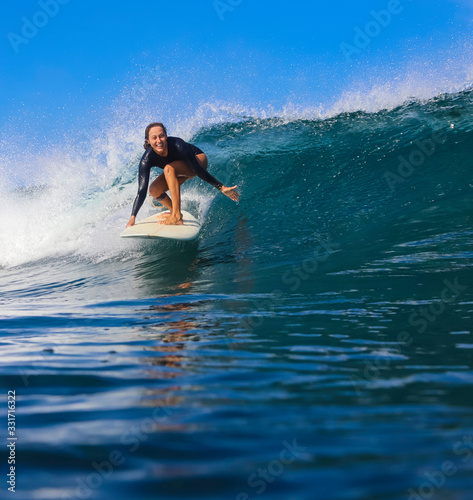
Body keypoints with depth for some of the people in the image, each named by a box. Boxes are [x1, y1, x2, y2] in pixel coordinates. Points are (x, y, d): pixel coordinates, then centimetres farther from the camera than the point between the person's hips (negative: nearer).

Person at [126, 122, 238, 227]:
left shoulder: (177, 145, -36)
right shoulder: (146, 160, -27)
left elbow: (198, 170, -29)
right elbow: (142, 191, -26)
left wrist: (221, 188, -28)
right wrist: (132, 218, -32)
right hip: (180, 170, 5)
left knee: (169, 169, -32)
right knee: (154, 190, -14)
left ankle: (177, 217, -32)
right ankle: (174, 211, 15)